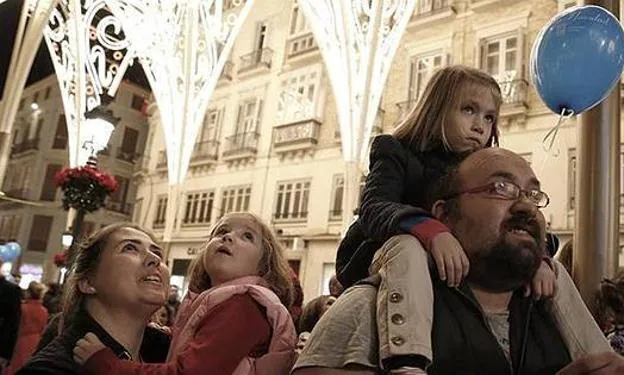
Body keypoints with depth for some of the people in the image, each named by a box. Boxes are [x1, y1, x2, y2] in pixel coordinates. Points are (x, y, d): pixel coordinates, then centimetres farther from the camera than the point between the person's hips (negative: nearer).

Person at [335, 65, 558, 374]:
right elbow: (373, 209, -26)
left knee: (552, 269, -5)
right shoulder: (397, 154, -6)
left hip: (458, 270, 6)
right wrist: (431, 231, -45)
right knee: (408, 250, -39)